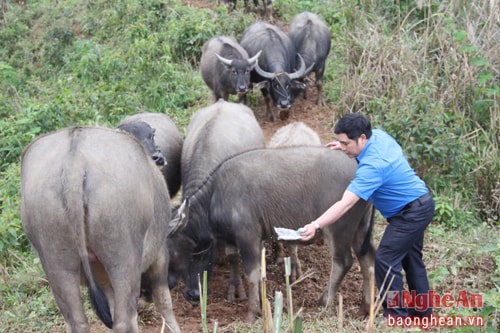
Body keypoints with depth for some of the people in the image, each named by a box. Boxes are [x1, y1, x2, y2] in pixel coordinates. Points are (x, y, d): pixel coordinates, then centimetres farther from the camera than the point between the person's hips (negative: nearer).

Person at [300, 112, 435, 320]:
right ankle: (423, 311, 32)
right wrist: (346, 146, 8)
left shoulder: (372, 166, -32)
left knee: (386, 260, -9)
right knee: (410, 257, 20)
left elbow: (345, 204, -39)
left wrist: (315, 225, -45)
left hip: (411, 212, -10)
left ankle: (397, 315, -1)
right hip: (420, 205, 10)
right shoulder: (379, 135, -6)